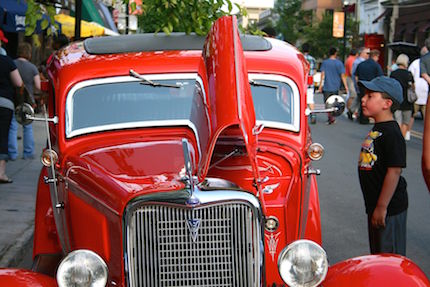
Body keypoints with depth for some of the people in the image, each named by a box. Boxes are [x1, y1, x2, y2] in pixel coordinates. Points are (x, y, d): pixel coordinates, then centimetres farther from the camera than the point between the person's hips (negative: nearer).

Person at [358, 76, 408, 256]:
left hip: (389, 207, -10)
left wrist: (382, 207, -23)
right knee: (377, 254, 20)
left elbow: (394, 172, -24)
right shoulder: (377, 130, 10)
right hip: (375, 205, 10)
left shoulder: (392, 134, -20)